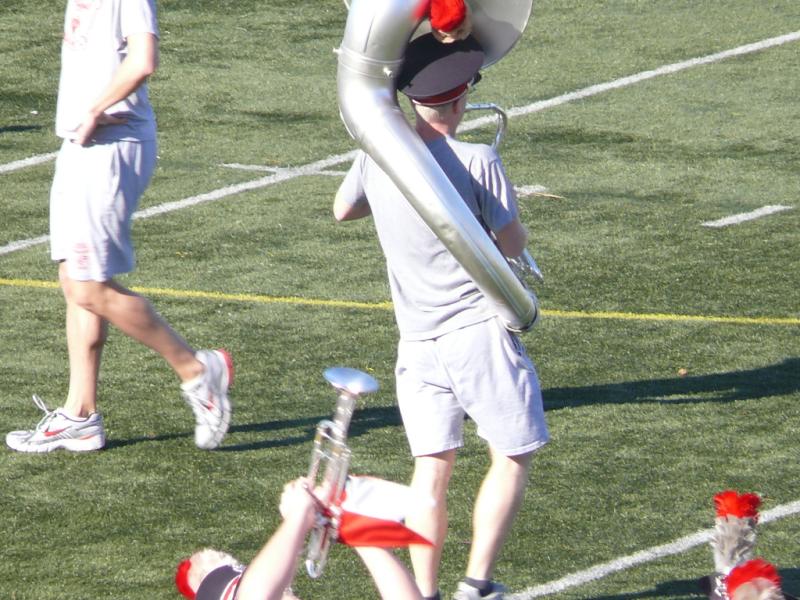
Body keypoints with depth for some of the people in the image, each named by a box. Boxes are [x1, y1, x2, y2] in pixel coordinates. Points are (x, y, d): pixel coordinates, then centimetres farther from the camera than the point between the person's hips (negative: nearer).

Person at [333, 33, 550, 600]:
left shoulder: (378, 155, -1)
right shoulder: (477, 162, -14)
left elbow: (343, 210, 19)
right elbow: (514, 244, -6)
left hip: (417, 337, 4)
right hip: (480, 328, -4)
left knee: (432, 466, 9)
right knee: (512, 457, 7)